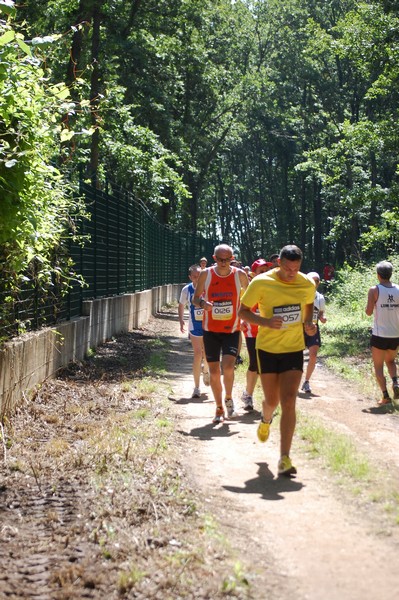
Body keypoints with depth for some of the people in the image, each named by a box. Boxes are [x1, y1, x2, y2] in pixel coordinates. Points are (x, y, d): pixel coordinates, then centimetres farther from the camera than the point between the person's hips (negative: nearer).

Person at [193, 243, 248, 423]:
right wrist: (202, 303, -17)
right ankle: (219, 408, 21)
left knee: (228, 366, -19)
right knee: (214, 371, 4)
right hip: (210, 329, 1)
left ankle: (229, 399, 8)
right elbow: (195, 298, 6)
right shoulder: (206, 274, -3)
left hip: (232, 329, -1)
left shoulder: (239, 275, -4)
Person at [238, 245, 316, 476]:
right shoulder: (261, 283, -14)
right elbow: (243, 311, -6)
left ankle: (285, 458, -8)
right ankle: (266, 420, 47)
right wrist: (265, 321, -24)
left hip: (294, 349, 1)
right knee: (272, 400, 8)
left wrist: (308, 323, -3)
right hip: (267, 348, -1)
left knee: (289, 401, -11)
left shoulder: (307, 284, -5)